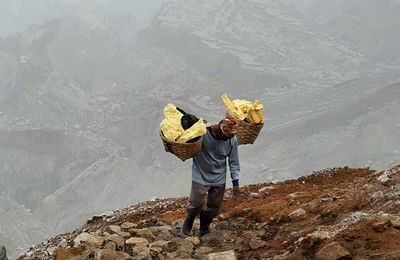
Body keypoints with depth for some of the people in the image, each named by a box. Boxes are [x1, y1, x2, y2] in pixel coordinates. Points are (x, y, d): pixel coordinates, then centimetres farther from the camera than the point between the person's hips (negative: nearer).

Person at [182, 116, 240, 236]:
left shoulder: (232, 140, -14)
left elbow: (233, 162, -2)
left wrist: (235, 183, 0)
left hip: (219, 178, 3)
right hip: (201, 176, -2)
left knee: (214, 208, 11)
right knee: (196, 204, -1)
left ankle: (205, 224, 41)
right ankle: (190, 218, 34)